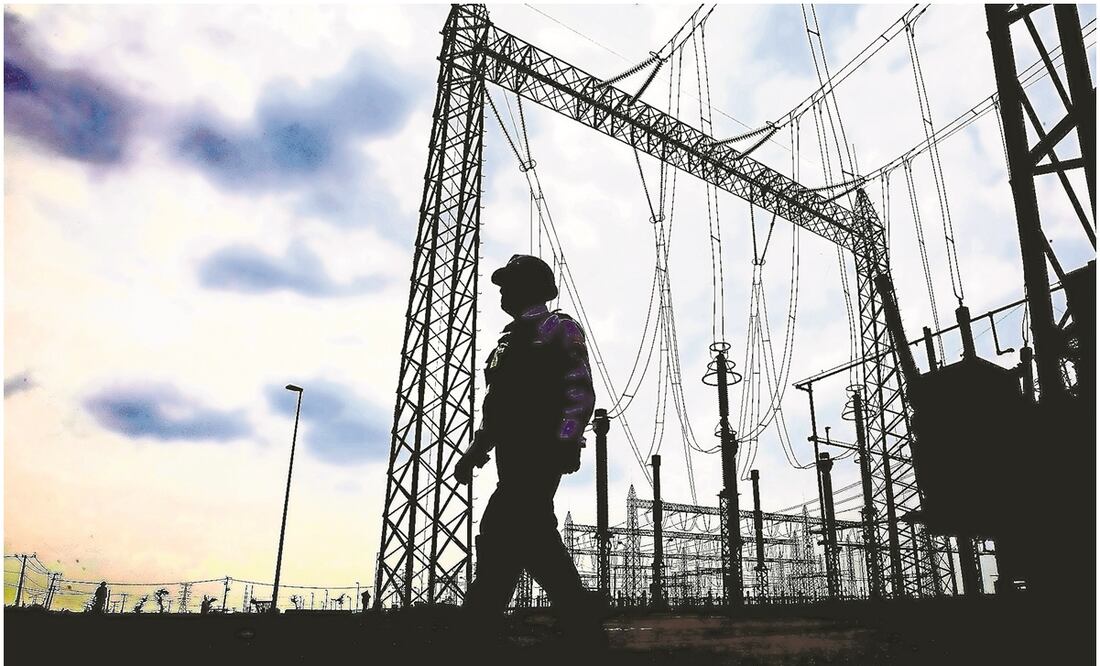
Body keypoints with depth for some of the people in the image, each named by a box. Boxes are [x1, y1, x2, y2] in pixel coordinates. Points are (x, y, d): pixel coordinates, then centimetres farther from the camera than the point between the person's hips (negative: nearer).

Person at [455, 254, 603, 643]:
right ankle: (582, 619, 11)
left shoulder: (559, 328, 1)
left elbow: (580, 392, -10)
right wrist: (478, 449, 22)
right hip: (515, 453, 9)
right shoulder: (512, 338, 26)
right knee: (534, 536, 5)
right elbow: (497, 403, 27)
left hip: (542, 451, -9)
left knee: (501, 532, -15)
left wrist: (567, 442, -22)